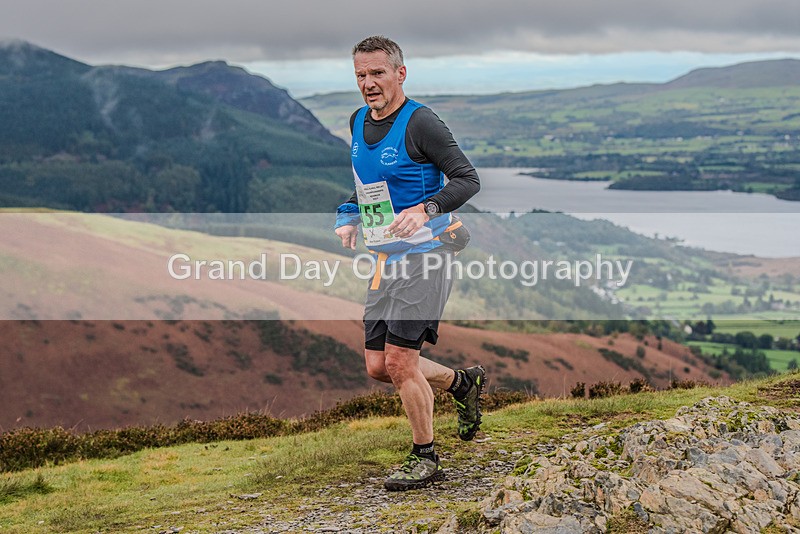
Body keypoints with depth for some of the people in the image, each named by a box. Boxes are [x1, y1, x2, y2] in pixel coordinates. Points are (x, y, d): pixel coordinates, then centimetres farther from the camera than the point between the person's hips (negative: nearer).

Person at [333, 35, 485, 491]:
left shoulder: (420, 123, -12)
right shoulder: (359, 122, 11)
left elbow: (468, 180, -13)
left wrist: (425, 210, -28)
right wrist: (348, 217, 10)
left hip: (425, 253, -8)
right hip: (385, 257, 8)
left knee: (400, 360, -11)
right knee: (378, 366, 8)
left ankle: (425, 459, 7)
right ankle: (463, 383, 31)